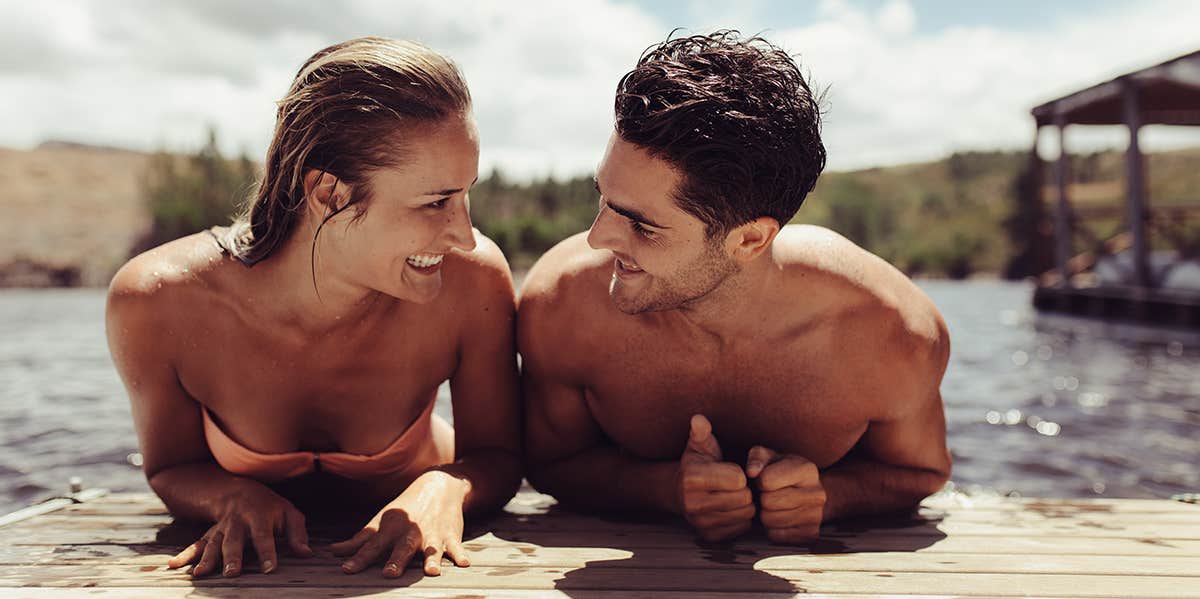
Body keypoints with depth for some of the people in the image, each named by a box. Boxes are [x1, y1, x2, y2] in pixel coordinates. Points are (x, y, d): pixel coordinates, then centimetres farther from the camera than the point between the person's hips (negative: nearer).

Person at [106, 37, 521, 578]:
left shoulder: (473, 280, -26)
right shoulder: (154, 301, -24)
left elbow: (498, 456, -11)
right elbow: (172, 469, -6)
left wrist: (446, 487, -31)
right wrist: (236, 496, -26)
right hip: (254, 558, 1)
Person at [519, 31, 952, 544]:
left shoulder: (896, 336, -26)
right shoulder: (556, 305, -27)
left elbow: (920, 472, -4)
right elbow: (552, 463, -9)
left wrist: (825, 494, -26)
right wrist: (669, 486, -29)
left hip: (812, 557, 1)